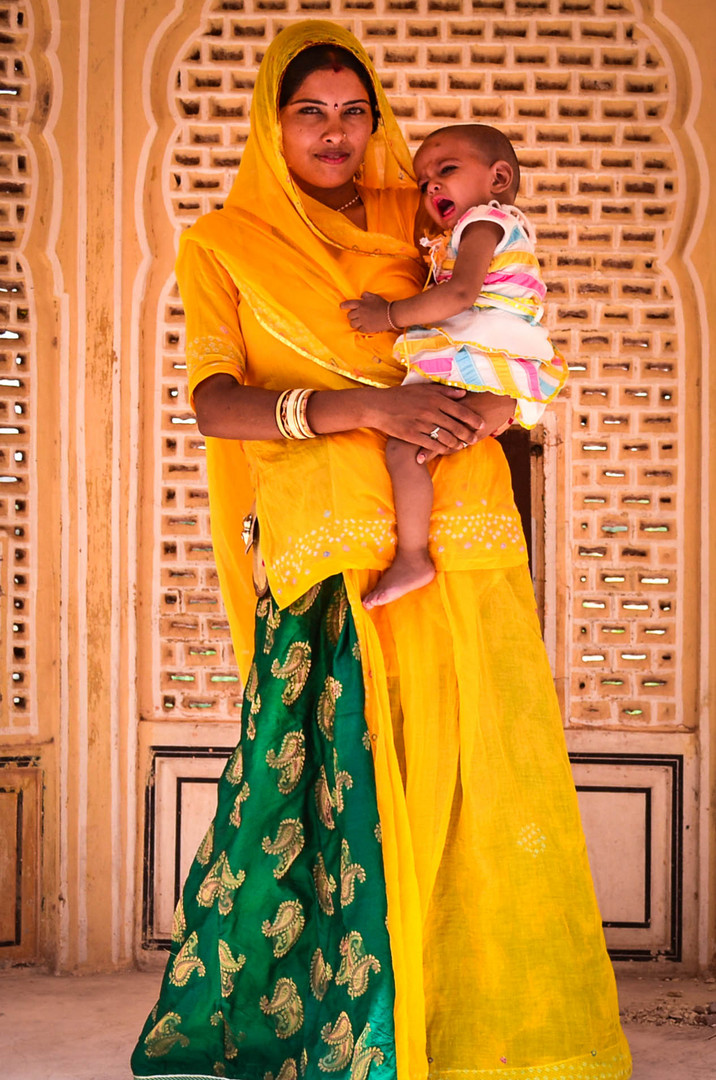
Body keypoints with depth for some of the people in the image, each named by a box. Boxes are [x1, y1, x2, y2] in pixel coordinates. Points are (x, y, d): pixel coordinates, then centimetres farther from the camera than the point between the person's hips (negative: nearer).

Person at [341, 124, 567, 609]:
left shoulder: (484, 222, -5)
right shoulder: (510, 231, 27)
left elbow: (461, 294, -21)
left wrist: (389, 315, -16)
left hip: (478, 364, -11)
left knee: (403, 444, -20)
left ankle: (413, 558, -22)